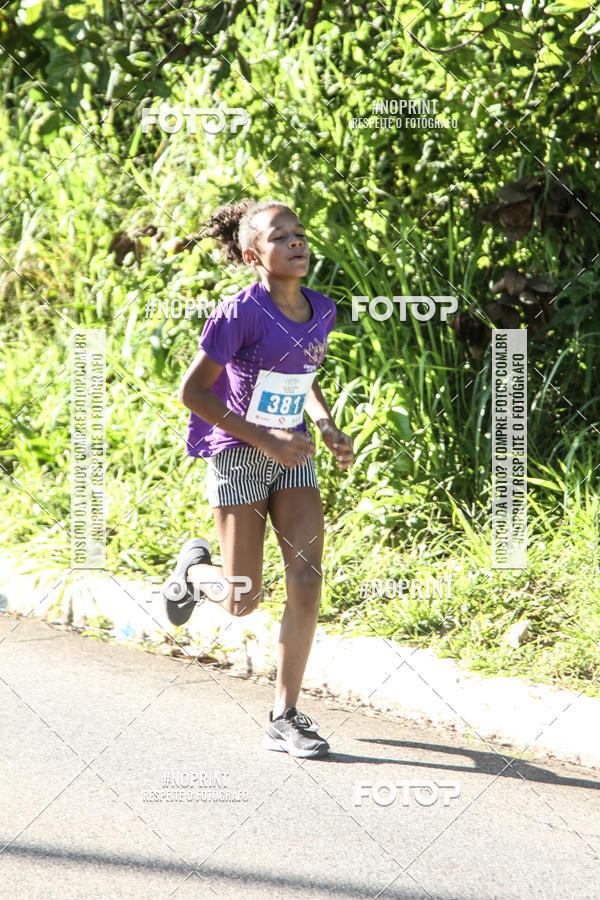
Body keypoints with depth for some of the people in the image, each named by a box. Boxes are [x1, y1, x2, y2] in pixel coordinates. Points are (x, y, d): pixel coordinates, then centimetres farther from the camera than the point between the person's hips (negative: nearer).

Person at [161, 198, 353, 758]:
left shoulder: (321, 311, 2)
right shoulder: (241, 313, -18)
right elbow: (191, 391, -16)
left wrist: (329, 428, 1)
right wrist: (264, 438, -20)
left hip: (292, 457, 5)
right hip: (237, 458, -5)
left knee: (307, 580, -8)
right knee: (242, 601, -2)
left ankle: (284, 718, 0)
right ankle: (194, 568, 36)